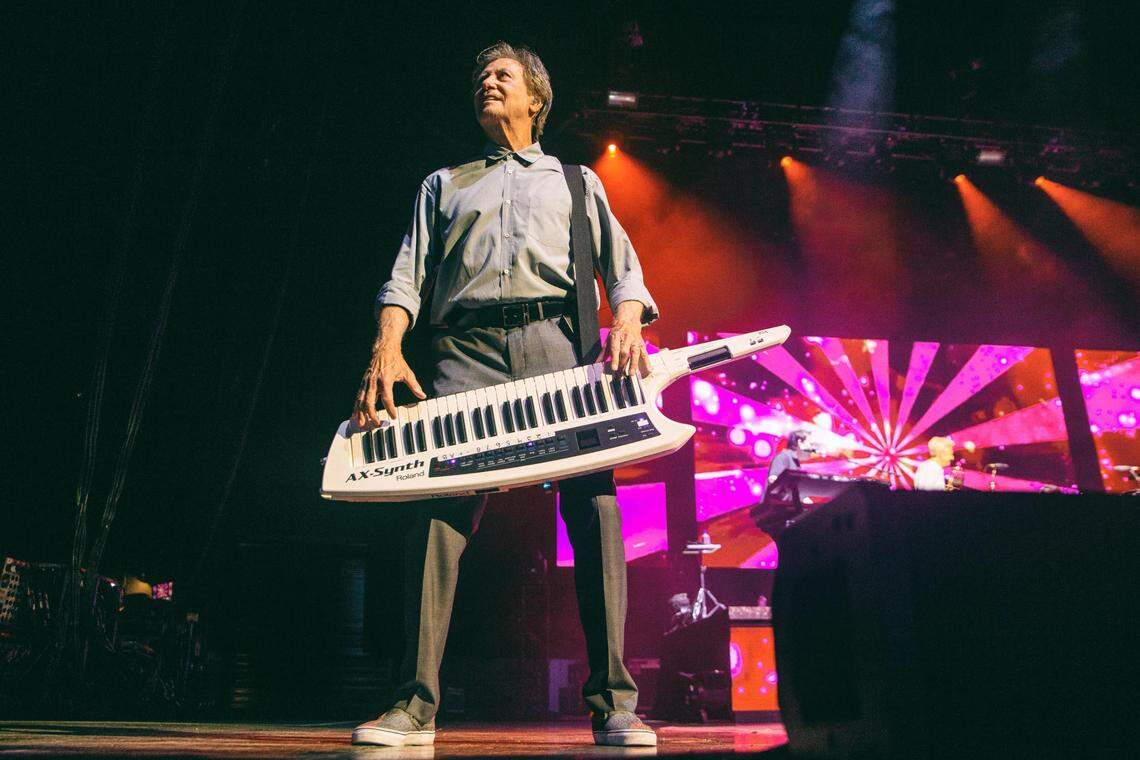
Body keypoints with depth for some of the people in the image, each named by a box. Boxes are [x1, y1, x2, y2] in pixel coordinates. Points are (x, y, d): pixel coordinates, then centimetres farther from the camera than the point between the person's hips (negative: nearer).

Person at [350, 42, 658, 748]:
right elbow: (407, 273, 16)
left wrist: (628, 323, -7)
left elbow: (622, 265, 17)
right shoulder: (445, 184, 30)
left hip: (558, 341, 0)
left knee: (594, 500, -16)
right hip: (467, 350, 1)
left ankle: (613, 704, -12)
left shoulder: (577, 181, 29)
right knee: (441, 506, -16)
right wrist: (387, 348, -4)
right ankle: (415, 704, -12)